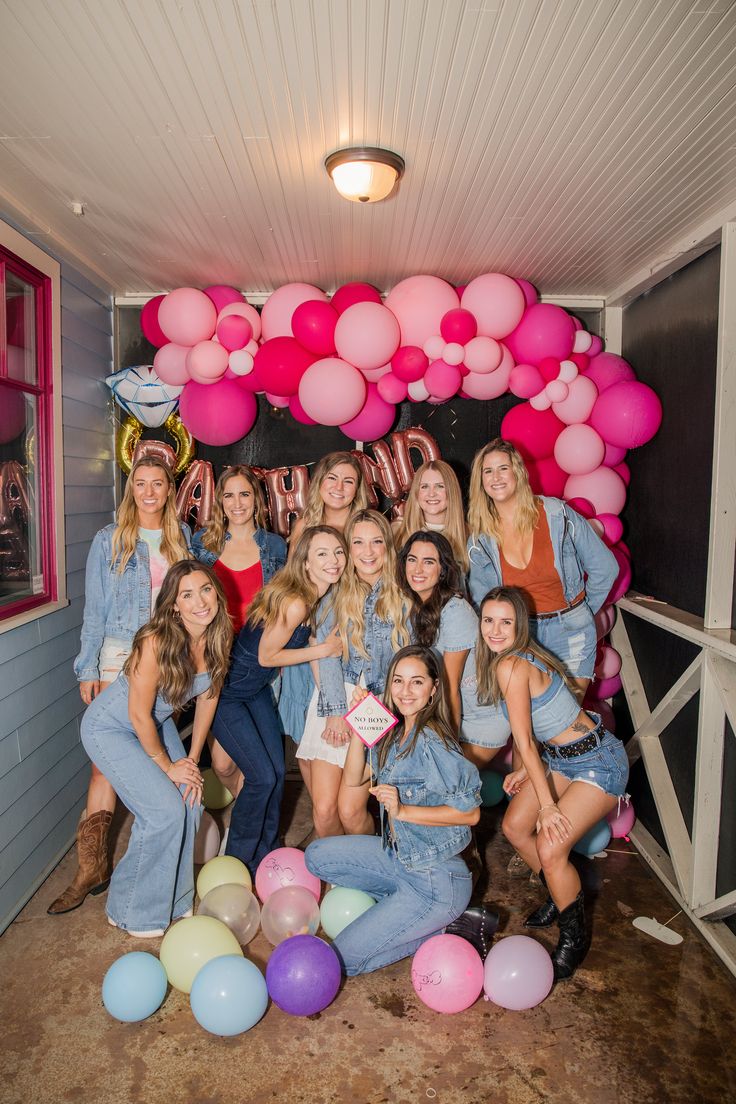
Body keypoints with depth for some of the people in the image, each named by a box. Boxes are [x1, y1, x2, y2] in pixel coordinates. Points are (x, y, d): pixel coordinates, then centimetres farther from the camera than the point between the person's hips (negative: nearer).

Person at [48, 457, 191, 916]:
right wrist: (88, 669, -1)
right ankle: (93, 865, 5)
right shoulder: (109, 540, 2)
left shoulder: (184, 537, 7)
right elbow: (95, 610, 2)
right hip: (121, 657, -1)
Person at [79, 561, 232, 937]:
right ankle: (132, 912, 12)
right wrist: (167, 766, -12)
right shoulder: (156, 642, -34)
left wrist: (193, 759, -1)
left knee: (190, 802, 0)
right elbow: (139, 715, -24)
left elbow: (208, 696, -2)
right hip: (110, 727, -6)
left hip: (156, 723, 6)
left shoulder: (217, 638, -15)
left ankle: (173, 899, 24)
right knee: (165, 810, -12)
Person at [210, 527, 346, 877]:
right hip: (226, 691, -8)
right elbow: (266, 657, -21)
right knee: (262, 778, -6)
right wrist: (325, 649, -18)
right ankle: (238, 863, 17)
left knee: (277, 772, 9)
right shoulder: (294, 602, -31)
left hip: (257, 689, 8)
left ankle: (265, 856, 29)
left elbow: (306, 642, 6)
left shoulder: (320, 598, -6)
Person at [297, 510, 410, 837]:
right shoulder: (336, 596, 8)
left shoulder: (402, 598, 3)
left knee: (350, 810, -8)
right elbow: (327, 655, 0)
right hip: (334, 701, 2)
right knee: (323, 811, -4)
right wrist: (336, 712, -9)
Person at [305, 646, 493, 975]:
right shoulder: (394, 732, 1)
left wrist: (402, 810, -26)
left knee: (342, 960, -4)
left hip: (435, 880, -8)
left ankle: (444, 928, 4)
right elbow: (353, 778, 4)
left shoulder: (432, 743, -25)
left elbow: (470, 812, -22)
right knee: (317, 856, 11)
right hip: (400, 856, 8)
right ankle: (398, 904, 11)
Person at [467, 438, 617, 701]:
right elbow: (481, 602, 8)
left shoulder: (558, 514, -10)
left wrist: (582, 612, 6)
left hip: (569, 632, -1)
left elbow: (605, 568, -1)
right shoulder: (479, 539, -3)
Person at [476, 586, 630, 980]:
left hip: (599, 762, -9)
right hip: (559, 756, 9)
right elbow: (525, 731, 11)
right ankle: (562, 894, 33)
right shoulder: (505, 658, 1)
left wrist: (547, 805, -17)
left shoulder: (511, 667, -28)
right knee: (515, 826, 9)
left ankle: (573, 938, 10)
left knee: (550, 848, -15)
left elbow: (524, 741, -22)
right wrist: (521, 770, 5)